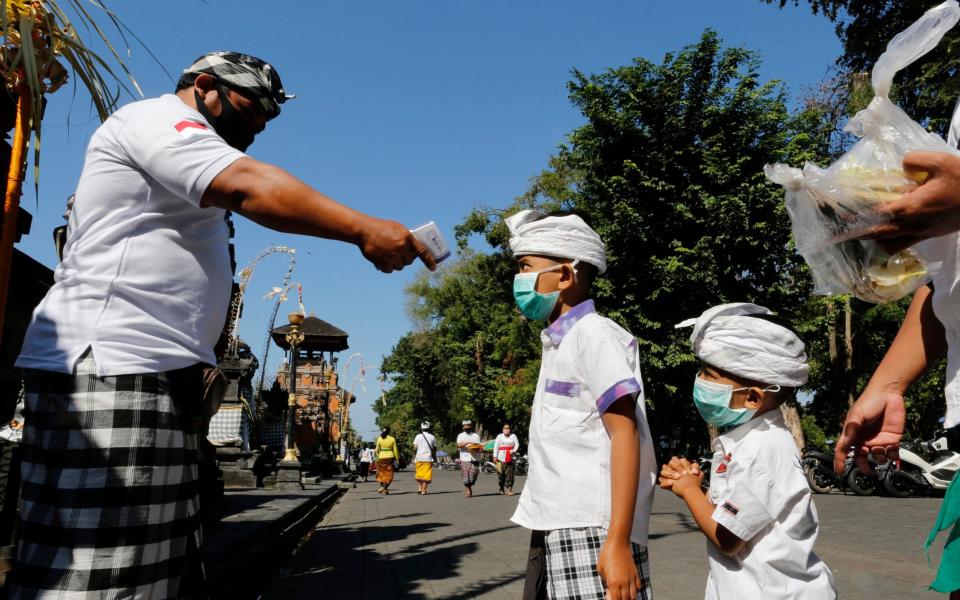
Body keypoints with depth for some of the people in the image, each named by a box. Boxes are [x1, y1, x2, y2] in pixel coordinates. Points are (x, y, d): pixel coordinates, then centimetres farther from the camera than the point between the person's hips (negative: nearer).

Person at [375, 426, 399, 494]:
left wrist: (377, 457, 13)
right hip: (390, 457, -1)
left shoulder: (379, 439, -1)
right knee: (389, 473, 7)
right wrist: (397, 458, 6)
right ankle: (385, 488, 0)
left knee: (381, 473, 15)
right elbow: (395, 450, -2)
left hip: (382, 457, 1)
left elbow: (377, 450, 0)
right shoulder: (392, 439, -4)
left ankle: (382, 486, 1)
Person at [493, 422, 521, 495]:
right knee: (501, 474, 1)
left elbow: (517, 445, 8)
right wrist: (495, 456, -4)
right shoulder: (499, 436, 8)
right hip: (501, 458, 0)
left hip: (510, 458, 0)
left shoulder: (513, 436, 12)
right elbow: (496, 447, 4)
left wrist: (513, 451, -11)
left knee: (510, 474, -8)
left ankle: (509, 489, -10)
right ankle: (501, 489, 12)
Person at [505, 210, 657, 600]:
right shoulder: (557, 344, 16)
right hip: (555, 530, 8)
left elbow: (624, 434, -16)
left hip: (591, 531, -8)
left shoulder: (594, 334, -9)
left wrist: (618, 542, -21)